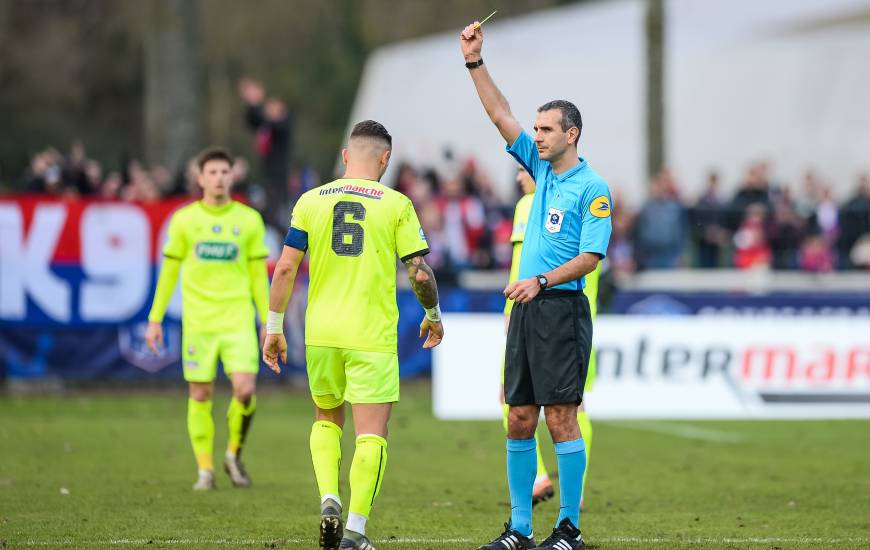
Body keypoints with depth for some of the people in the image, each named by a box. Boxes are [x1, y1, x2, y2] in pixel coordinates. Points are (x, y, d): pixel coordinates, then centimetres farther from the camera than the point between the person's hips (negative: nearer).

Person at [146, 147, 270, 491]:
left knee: (245, 388, -13)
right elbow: (169, 272, 10)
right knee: (200, 394, 0)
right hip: (198, 319, 0)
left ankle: (235, 454, 10)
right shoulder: (184, 220, 4)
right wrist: (155, 319, 7)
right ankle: (205, 469, 10)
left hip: (238, 318, 0)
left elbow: (258, 275, 10)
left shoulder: (249, 220, 5)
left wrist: (268, 321, 6)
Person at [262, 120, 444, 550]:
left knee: (326, 419, 22)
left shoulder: (311, 201, 4)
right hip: (372, 334, -3)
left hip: (321, 333, 3)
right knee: (371, 432, 0)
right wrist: (433, 316, 15)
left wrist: (274, 328, 9)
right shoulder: (395, 204, -2)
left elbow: (285, 268, 1)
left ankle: (329, 501, 3)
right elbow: (419, 273, -3)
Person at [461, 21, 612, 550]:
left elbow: (591, 256, -12)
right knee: (519, 419, 6)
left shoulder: (592, 188, -7)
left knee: (561, 419, -7)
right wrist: (475, 61, 5)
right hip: (525, 309, 7)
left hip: (562, 309, -7)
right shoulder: (541, 168, 13)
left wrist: (542, 281, -21)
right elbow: (501, 114, 12)